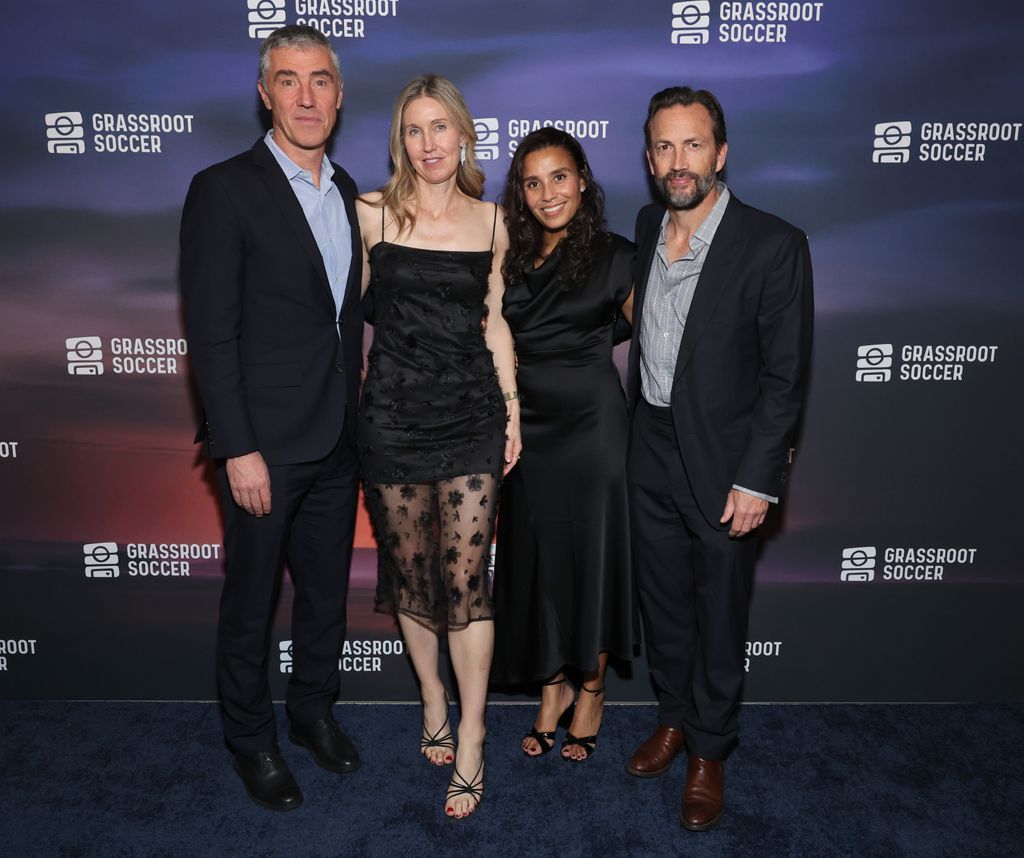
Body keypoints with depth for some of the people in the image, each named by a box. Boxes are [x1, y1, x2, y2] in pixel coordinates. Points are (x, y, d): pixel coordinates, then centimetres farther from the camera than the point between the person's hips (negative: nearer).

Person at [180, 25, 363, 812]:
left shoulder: (347, 193, 10)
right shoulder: (224, 190, -9)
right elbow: (211, 333, -13)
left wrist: (356, 416, 9)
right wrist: (239, 449, -17)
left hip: (337, 440, 6)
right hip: (266, 443, -6)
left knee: (328, 591, 18)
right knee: (251, 600, 11)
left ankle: (314, 709, 40)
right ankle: (251, 737, 33)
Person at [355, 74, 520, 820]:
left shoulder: (491, 222, 7)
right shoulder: (371, 214, 0)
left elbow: (494, 322, 11)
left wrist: (512, 409, 8)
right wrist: (347, 403, 3)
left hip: (471, 415, 1)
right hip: (393, 414, 0)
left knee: (466, 578, -1)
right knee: (409, 571, 11)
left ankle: (471, 744, 13)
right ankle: (433, 702, 34)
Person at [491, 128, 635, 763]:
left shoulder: (615, 257, -4)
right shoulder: (510, 258, 6)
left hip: (592, 423, -3)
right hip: (527, 425, 4)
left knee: (592, 554, 6)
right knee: (535, 557, 10)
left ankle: (592, 691, 28)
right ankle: (553, 687, 30)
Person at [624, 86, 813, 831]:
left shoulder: (773, 245, -15)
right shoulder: (648, 226, 3)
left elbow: (785, 375, -13)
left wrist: (757, 480, -15)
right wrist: (636, 426, 8)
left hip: (724, 462, -5)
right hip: (651, 453, 5)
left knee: (719, 615, 11)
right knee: (663, 601, 19)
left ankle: (710, 751, 32)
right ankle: (674, 717, 42)